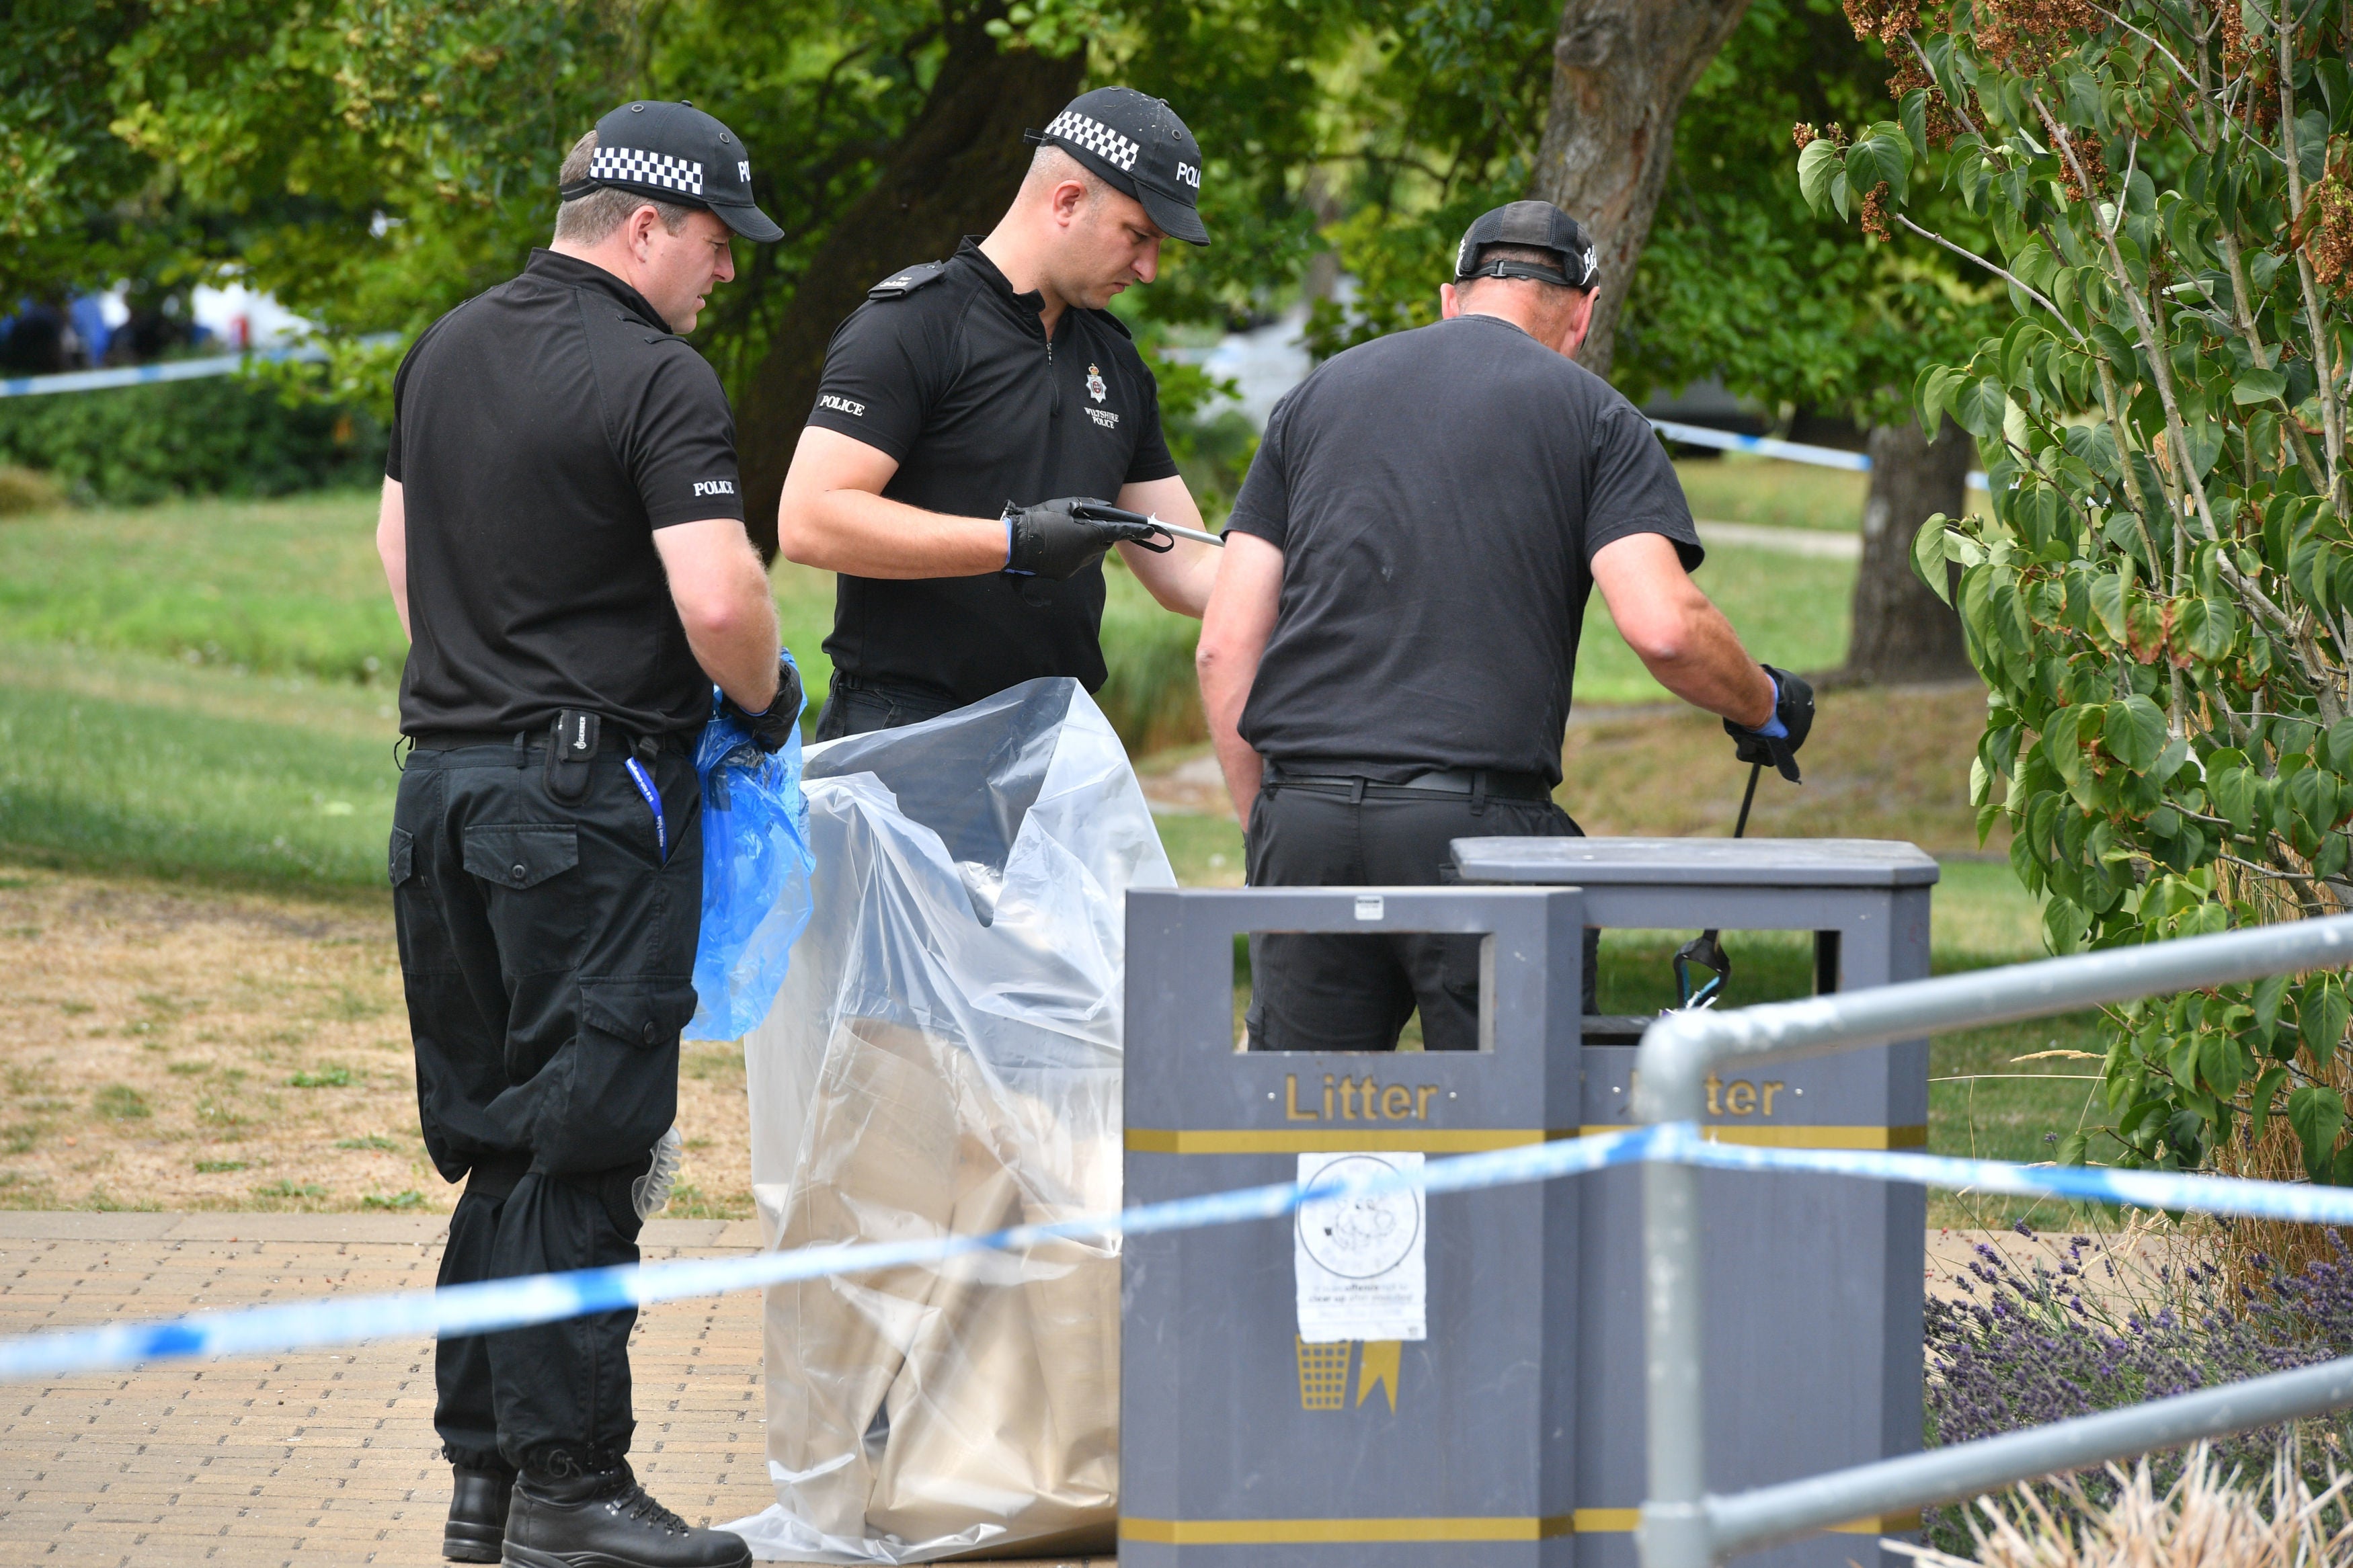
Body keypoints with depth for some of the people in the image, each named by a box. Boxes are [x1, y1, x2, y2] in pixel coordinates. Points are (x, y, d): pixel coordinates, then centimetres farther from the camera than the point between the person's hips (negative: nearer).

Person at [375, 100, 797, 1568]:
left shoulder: (447, 352, 12)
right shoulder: (659, 383, -13)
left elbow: (400, 545, 23)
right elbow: (719, 603, -22)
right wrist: (769, 695, -3)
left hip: (445, 777, 8)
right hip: (589, 798, -8)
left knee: (496, 1144, 14)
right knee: (582, 1150, -4)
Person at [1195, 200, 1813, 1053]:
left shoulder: (1316, 397, 18)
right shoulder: (1592, 415, 7)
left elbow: (1226, 646, 12)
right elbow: (1662, 625, -7)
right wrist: (1766, 706, 11)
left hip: (1304, 816, 3)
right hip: (1479, 819, -3)